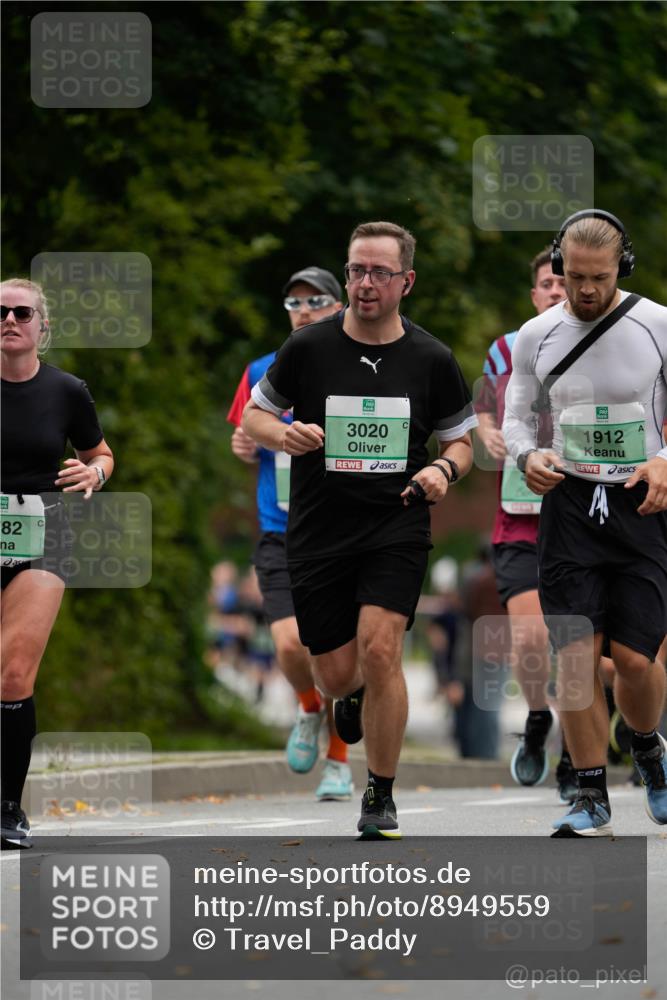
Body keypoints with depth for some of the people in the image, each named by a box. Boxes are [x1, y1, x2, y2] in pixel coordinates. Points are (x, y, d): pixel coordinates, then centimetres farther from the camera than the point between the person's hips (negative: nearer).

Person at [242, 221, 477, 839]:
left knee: (379, 648, -20)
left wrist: (443, 469, -10)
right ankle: (354, 696, 44)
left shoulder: (432, 360, 0)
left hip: (397, 528, -1)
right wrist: (283, 434, -15)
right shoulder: (308, 347, -3)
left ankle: (380, 798, -5)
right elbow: (254, 414, 8)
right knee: (338, 674, 3)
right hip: (318, 533, 1)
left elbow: (460, 440, 12)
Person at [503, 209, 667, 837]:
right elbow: (516, 416, 15)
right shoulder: (536, 336, 5)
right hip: (570, 503, 2)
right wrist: (528, 457, -7)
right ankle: (591, 797, 1)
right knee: (576, 654, -8)